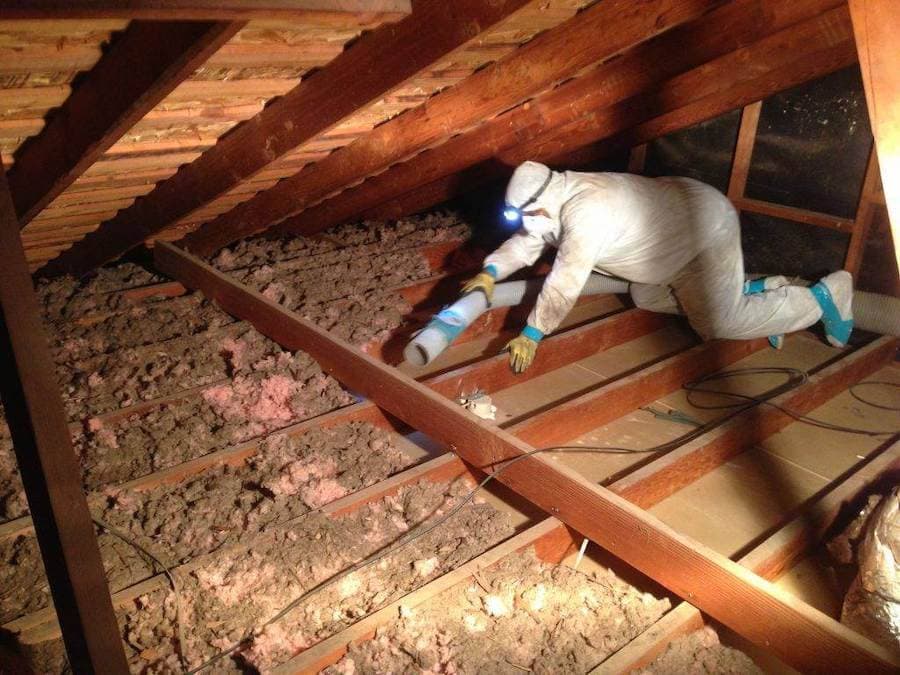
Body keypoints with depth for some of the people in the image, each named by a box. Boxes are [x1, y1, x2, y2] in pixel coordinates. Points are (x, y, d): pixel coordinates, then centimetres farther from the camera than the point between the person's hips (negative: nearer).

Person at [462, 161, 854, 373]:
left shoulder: (584, 212, -33)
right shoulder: (557, 197, -3)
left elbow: (565, 284, -35)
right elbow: (527, 242, 7)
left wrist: (531, 336, -31)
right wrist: (490, 274, -8)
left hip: (708, 229, -10)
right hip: (684, 225, 10)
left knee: (720, 324, -7)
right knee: (645, 299, 16)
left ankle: (823, 297, 11)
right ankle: (753, 291, 20)